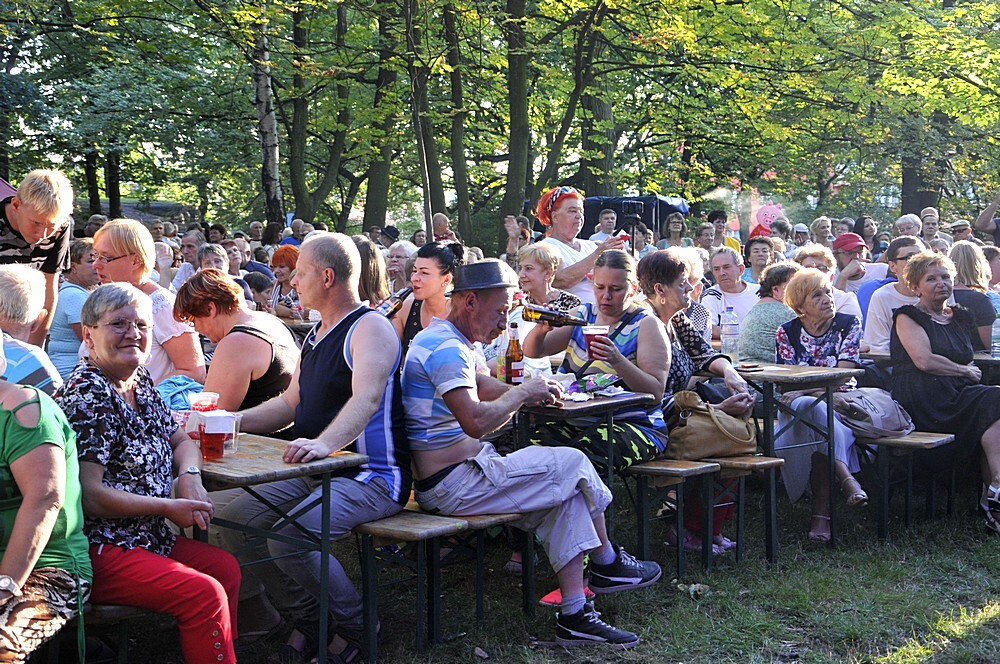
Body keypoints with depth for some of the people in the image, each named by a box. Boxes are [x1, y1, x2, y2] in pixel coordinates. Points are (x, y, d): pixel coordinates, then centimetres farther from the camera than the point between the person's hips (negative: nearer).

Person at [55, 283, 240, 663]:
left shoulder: (141, 382, 11)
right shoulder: (86, 395, -17)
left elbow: (179, 439, 24)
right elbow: (89, 495, -22)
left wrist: (190, 475, 0)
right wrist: (168, 508, -15)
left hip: (148, 537, 10)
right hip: (96, 549, -10)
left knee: (225, 568, 9)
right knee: (205, 593, -19)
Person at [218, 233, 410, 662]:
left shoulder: (370, 328, -13)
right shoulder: (317, 334, 18)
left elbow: (366, 399, -31)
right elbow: (290, 404, 25)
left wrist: (324, 443, -48)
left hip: (373, 476, -10)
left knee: (290, 537, -29)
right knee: (237, 518, -7)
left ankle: (356, 625, -4)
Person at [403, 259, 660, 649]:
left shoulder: (436, 340, 17)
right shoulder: (448, 349, -19)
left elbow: (480, 386, 29)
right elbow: (476, 422, -31)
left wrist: (529, 392, 10)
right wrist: (523, 393, -14)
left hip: (439, 481, 11)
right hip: (455, 484, -11)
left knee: (567, 492, 6)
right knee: (573, 464, -3)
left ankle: (575, 615, 3)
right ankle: (607, 564, 19)